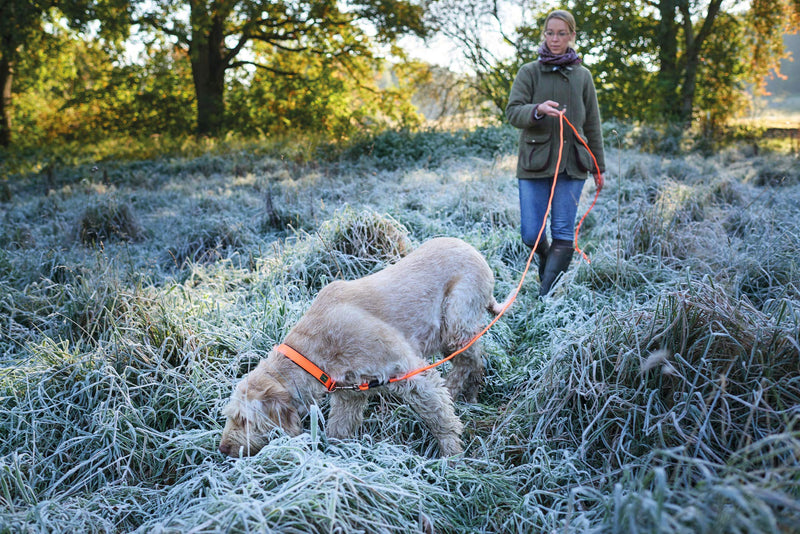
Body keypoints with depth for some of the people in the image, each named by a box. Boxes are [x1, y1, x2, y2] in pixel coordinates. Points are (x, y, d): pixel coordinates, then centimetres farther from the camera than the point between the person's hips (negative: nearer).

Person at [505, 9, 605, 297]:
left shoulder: (582, 76, 11)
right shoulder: (529, 72, 5)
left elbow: (592, 124, 15)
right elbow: (513, 111, -6)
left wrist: (599, 166, 14)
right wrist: (538, 110, -27)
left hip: (572, 164, 1)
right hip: (535, 162, -1)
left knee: (563, 233, -6)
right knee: (531, 234, -3)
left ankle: (546, 295, -1)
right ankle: (545, 257, 32)